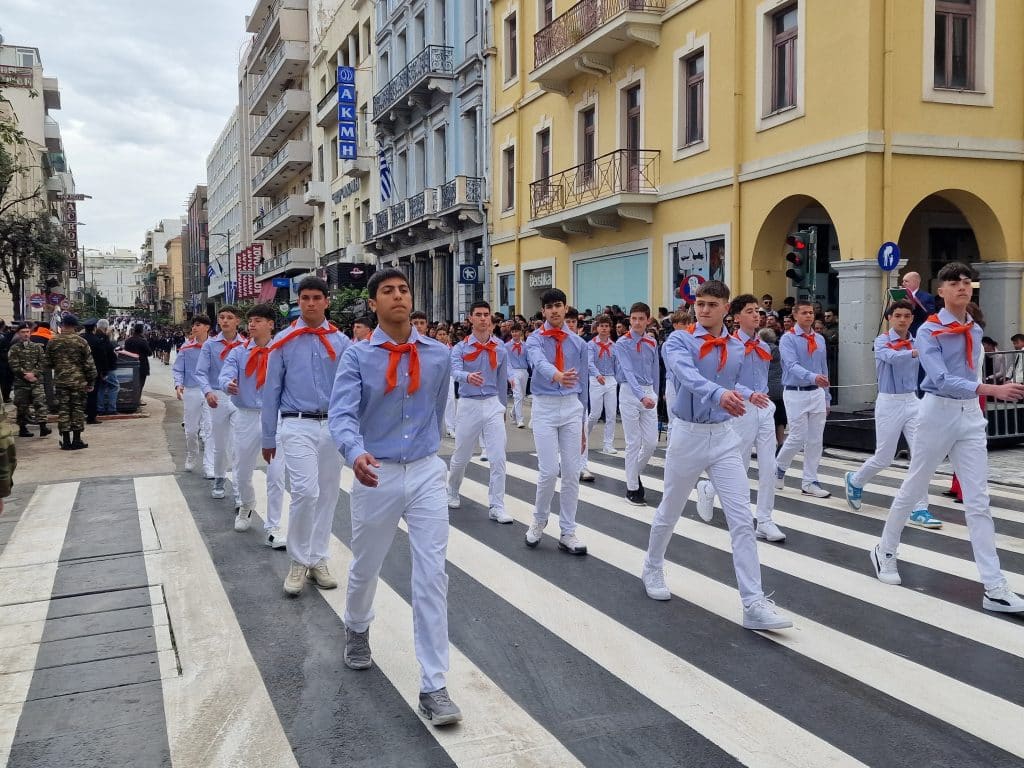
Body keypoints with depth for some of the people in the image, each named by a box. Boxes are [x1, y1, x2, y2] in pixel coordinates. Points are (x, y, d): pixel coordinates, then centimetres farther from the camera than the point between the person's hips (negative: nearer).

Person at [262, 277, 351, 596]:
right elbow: (271, 391, 4)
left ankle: (318, 560, 24)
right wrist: (268, 437, 5)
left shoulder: (341, 342, 4)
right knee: (305, 492, -16)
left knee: (328, 495, 9)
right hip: (297, 426, -2)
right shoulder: (283, 341, 1)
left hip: (332, 426, 3)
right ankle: (298, 562, 3)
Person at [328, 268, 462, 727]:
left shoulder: (439, 355, 0)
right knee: (365, 568, 19)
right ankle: (357, 630, 52)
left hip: (427, 473, 1)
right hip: (377, 475, -1)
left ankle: (434, 687, 5)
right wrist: (355, 454, -40)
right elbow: (342, 414, -20)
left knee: (432, 577, -4)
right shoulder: (357, 356, -8)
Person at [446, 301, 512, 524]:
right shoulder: (460, 348, -3)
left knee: (498, 458, -7)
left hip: (493, 405, 2)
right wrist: (468, 377, -45)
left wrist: (503, 407, 18)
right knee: (460, 457, 12)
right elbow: (455, 372, -22)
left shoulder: (500, 349, 5)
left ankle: (496, 507, 0)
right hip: (468, 405, -1)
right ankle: (452, 493, 38)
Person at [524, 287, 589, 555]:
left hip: (572, 407, 3)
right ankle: (539, 520, 19)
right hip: (545, 407, -3)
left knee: (572, 473, 3)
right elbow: (539, 362, -26)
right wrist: (556, 375, -49)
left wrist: (582, 424, 11)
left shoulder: (578, 343, 8)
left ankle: (567, 533, 14)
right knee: (548, 471, -7)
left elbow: (582, 384, 11)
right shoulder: (535, 340, -2)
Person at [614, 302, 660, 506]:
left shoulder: (652, 343, 7)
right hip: (630, 392, -4)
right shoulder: (622, 344, -8)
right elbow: (628, 372, -20)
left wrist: (655, 395, 15)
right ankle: (632, 488, 10)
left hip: (649, 392, 4)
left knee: (651, 442, 2)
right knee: (634, 442, -1)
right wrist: (641, 396, -31)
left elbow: (655, 371, 15)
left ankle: (636, 472, 29)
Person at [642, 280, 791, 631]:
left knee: (742, 519, -6)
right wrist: (718, 394, -49)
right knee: (669, 512, 15)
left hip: (724, 437, 3)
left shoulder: (737, 348, 4)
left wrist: (748, 395, -9)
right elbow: (687, 374, -30)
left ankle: (754, 604, -4)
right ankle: (653, 568, 41)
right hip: (688, 435, -3)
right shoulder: (679, 341, -10)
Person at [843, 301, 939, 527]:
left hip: (912, 401, 4)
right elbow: (892, 357, -30)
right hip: (889, 402, -4)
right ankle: (855, 481, 35)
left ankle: (919, 510, -1)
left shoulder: (917, 342, 7)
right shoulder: (882, 341, -8)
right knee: (884, 458, 5)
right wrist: (915, 352, -44)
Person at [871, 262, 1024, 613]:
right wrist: (993, 390, -32)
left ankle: (994, 588, -1)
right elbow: (942, 380, -23)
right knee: (913, 488, 9)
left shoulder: (975, 331, 9)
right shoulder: (929, 331, -11)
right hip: (938, 413, -5)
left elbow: (969, 374, 16)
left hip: (971, 415, 5)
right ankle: (885, 551, 30)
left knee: (978, 502, 0)